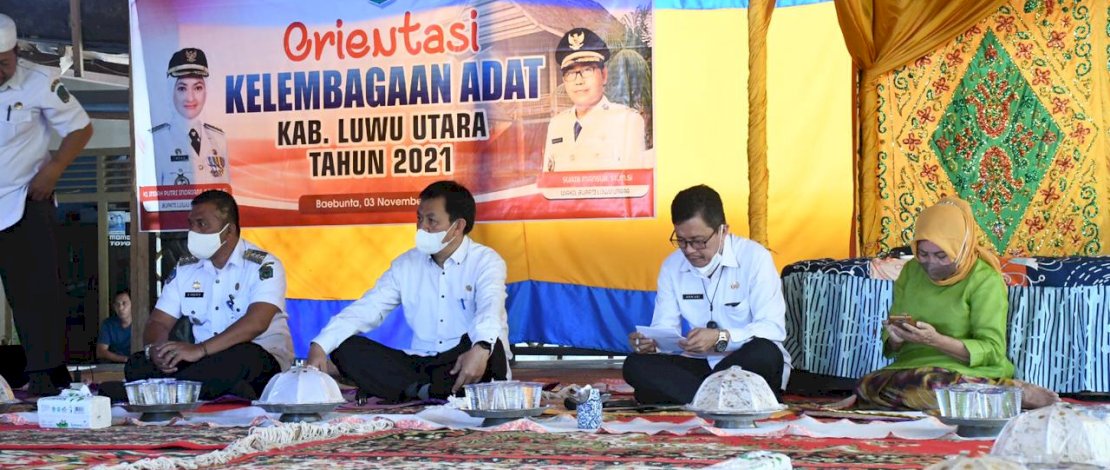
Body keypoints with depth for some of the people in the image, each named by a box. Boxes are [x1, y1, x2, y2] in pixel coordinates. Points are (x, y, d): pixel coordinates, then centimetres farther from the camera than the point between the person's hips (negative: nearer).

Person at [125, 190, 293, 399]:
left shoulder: (263, 266, -7)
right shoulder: (185, 268, 12)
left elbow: (256, 323, -23)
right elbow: (158, 322, 10)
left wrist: (200, 350, -33)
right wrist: (155, 348, -17)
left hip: (263, 358, -5)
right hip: (205, 361, 6)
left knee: (242, 357, -40)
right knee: (138, 365, -19)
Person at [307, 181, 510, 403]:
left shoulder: (485, 261, -4)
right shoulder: (406, 265, 12)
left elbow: (490, 309, -24)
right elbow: (365, 310, 5)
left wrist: (481, 349, -47)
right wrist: (320, 346, -12)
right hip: (420, 366, 5)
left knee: (487, 346, -38)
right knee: (345, 347, -12)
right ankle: (423, 391, -26)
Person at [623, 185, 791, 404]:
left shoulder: (754, 257, -11)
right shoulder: (672, 266, 4)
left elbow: (773, 328, -18)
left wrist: (721, 338, -34)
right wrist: (649, 342, -23)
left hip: (750, 366, -4)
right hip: (700, 366, 4)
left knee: (764, 353, -38)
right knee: (635, 365, -21)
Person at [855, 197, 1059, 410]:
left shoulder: (984, 280, -5)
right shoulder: (910, 271, 12)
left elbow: (992, 351, -11)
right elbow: (890, 347, 15)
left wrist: (936, 340, -23)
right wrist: (895, 339, -10)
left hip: (965, 370, -7)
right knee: (867, 385, -29)